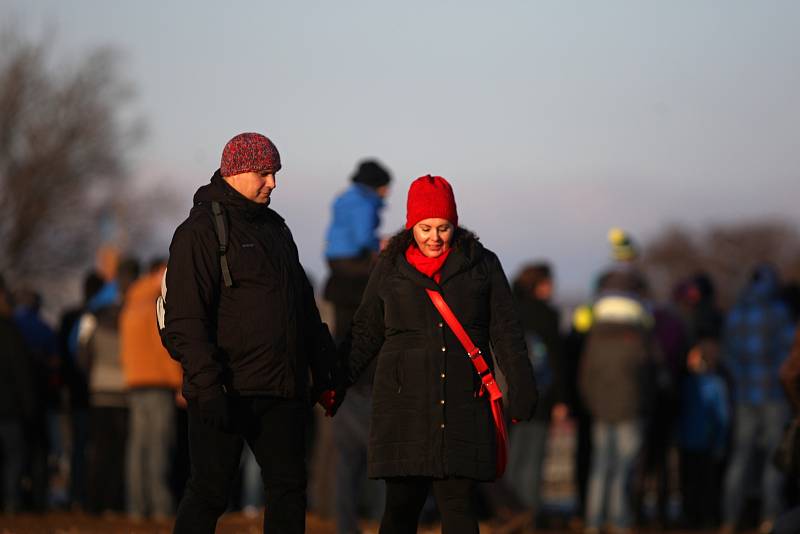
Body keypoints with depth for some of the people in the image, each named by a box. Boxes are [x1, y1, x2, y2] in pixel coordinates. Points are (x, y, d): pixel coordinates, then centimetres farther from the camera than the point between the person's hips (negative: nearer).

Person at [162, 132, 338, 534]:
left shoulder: (275, 229, 19)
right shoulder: (202, 230, -7)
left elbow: (304, 307, 25)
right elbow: (187, 317, -15)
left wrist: (323, 370, 19)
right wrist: (207, 385, -21)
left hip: (282, 392, 8)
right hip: (227, 391, -8)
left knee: (289, 486, 6)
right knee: (210, 491, -5)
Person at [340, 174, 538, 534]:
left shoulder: (482, 265, 9)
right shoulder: (390, 268, 11)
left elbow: (506, 332, 8)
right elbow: (366, 333, 17)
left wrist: (520, 389, 2)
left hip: (462, 403, 0)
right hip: (404, 404, 1)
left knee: (458, 503, -5)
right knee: (401, 504, -2)